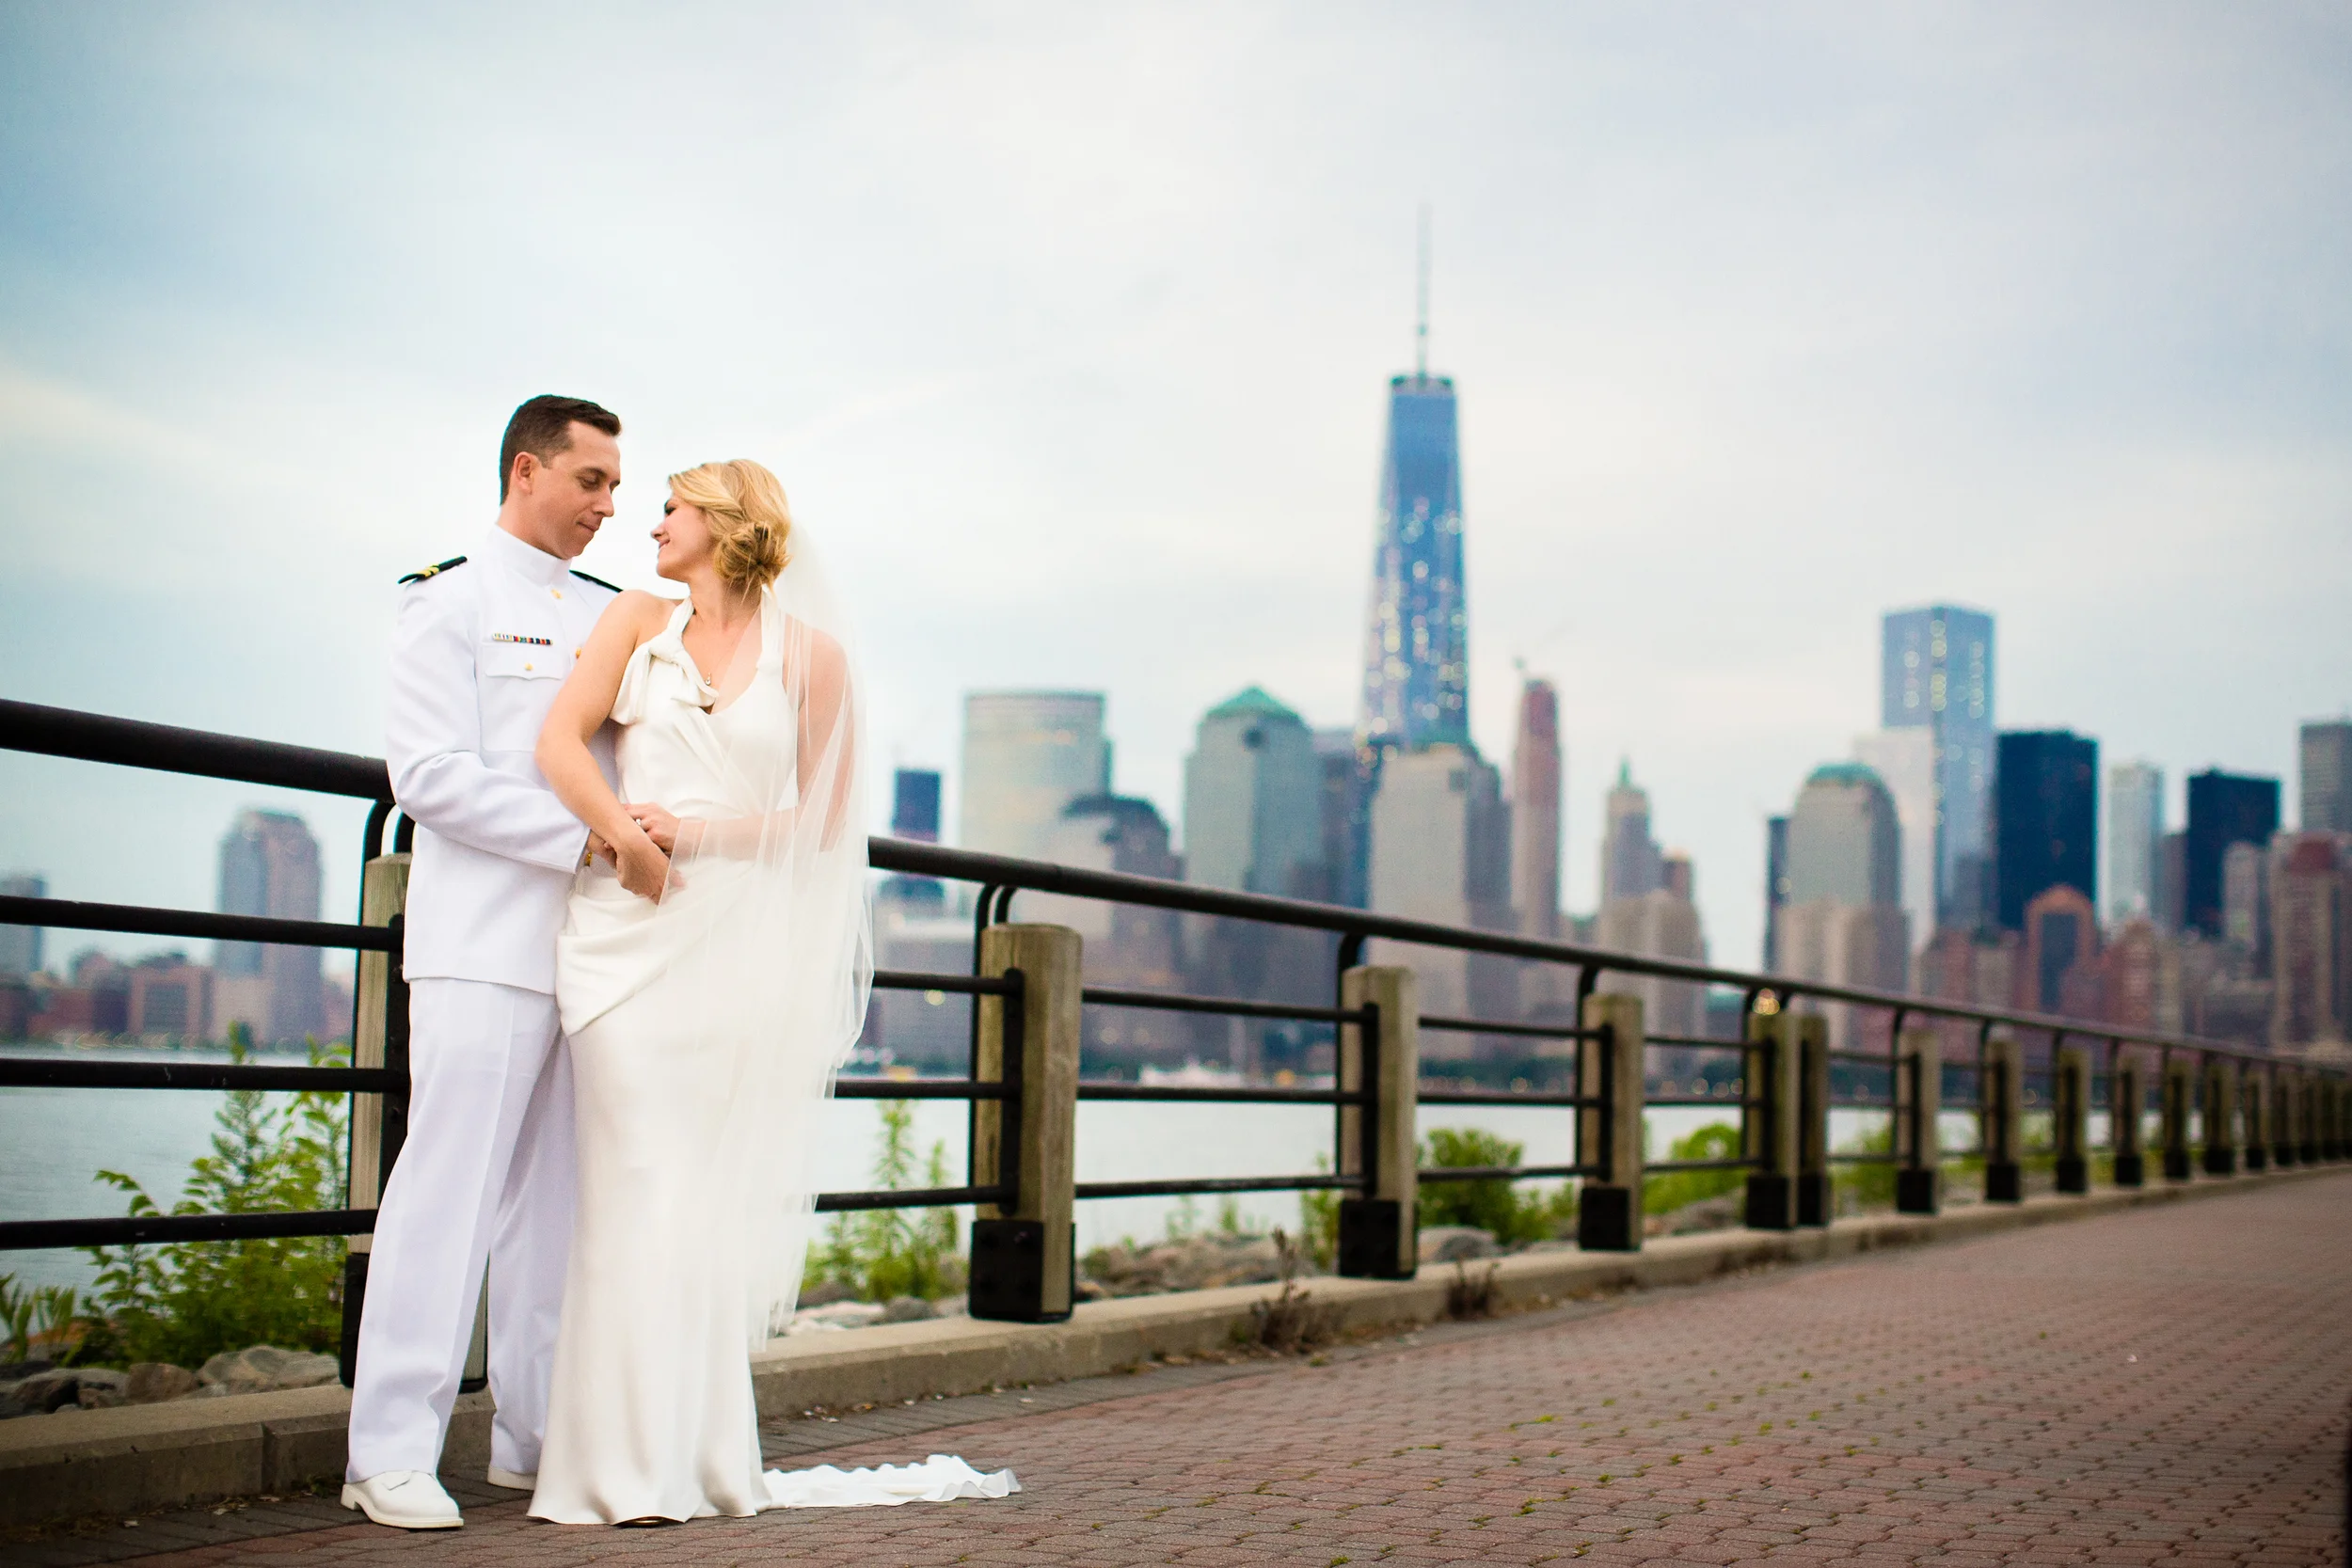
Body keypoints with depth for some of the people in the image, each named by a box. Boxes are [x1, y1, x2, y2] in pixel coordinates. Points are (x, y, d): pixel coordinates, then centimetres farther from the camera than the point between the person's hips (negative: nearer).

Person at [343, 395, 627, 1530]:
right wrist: (584, 835, -15)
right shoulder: (449, 603, 1)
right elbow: (429, 775, -9)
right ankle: (391, 1452, -4)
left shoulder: (611, 615, 19)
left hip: (592, 947, 6)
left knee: (558, 1197, 7)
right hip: (484, 947, -6)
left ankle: (536, 1437, 13)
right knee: (450, 1184, -9)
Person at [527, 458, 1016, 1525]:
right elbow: (560, 742, 1)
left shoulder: (809, 653, 6)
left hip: (740, 941, -1)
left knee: (717, 1196, 0)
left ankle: (703, 1458, 8)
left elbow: (825, 821, 4)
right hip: (628, 932, 1)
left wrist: (694, 834, -7)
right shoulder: (638, 622, 12)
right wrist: (624, 838, -13)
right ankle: (624, 1465, 0)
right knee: (637, 1188, -5)